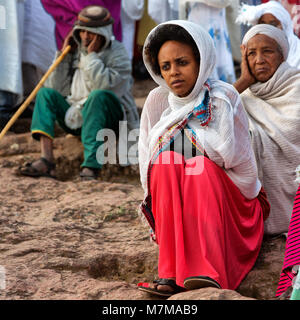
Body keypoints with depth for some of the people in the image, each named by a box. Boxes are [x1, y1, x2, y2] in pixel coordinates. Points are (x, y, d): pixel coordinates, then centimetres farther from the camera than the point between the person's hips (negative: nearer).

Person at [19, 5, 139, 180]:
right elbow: (58, 88, 3)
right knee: (46, 93, -12)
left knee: (97, 96, -35)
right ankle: (47, 160, -30)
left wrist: (91, 55, -19)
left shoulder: (118, 53, -6)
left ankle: (91, 167, -46)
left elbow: (103, 85, -24)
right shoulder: (75, 50, 10)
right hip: (76, 117, 6)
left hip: (107, 118, -6)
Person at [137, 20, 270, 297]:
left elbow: (242, 163, -7)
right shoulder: (157, 101, -1)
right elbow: (147, 164, 1)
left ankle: (209, 272, -49)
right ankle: (172, 274, -37)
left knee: (203, 166, -31)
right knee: (167, 158, -26)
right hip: (173, 208, 3)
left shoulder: (223, 97, -9)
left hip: (229, 206, -2)